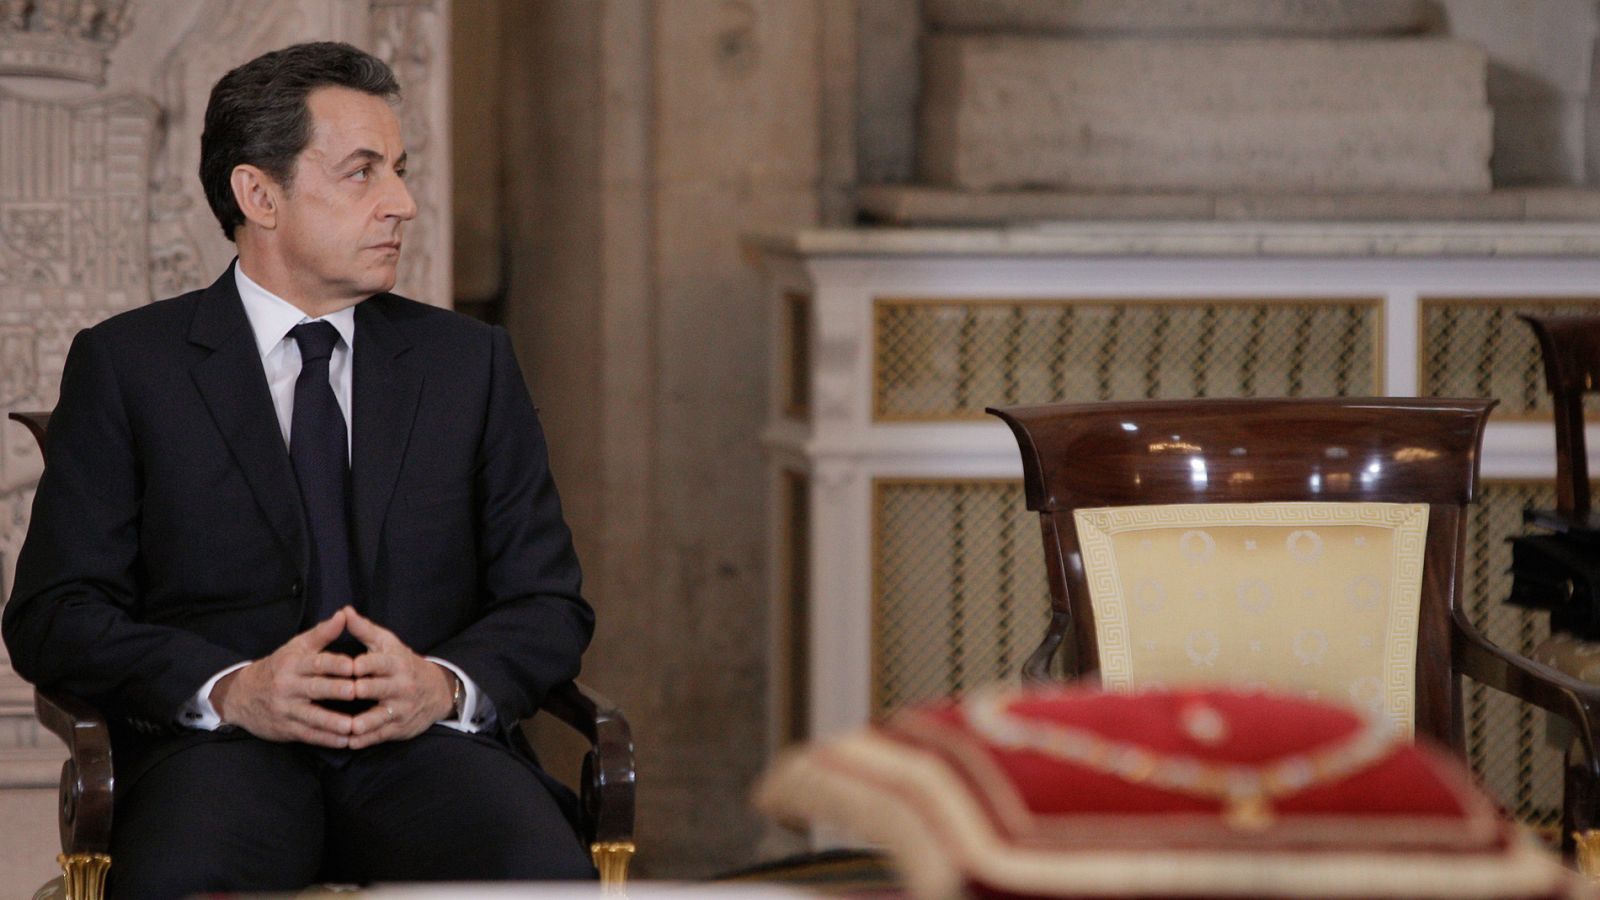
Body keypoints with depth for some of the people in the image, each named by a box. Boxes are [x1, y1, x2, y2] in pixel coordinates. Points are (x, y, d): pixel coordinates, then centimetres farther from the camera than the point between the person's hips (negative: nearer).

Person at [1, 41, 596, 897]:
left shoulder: (468, 361, 18)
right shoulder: (128, 363, 10)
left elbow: (548, 604, 15)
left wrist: (447, 685, -8)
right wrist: (230, 689, -14)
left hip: (428, 744, 2)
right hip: (222, 752, -2)